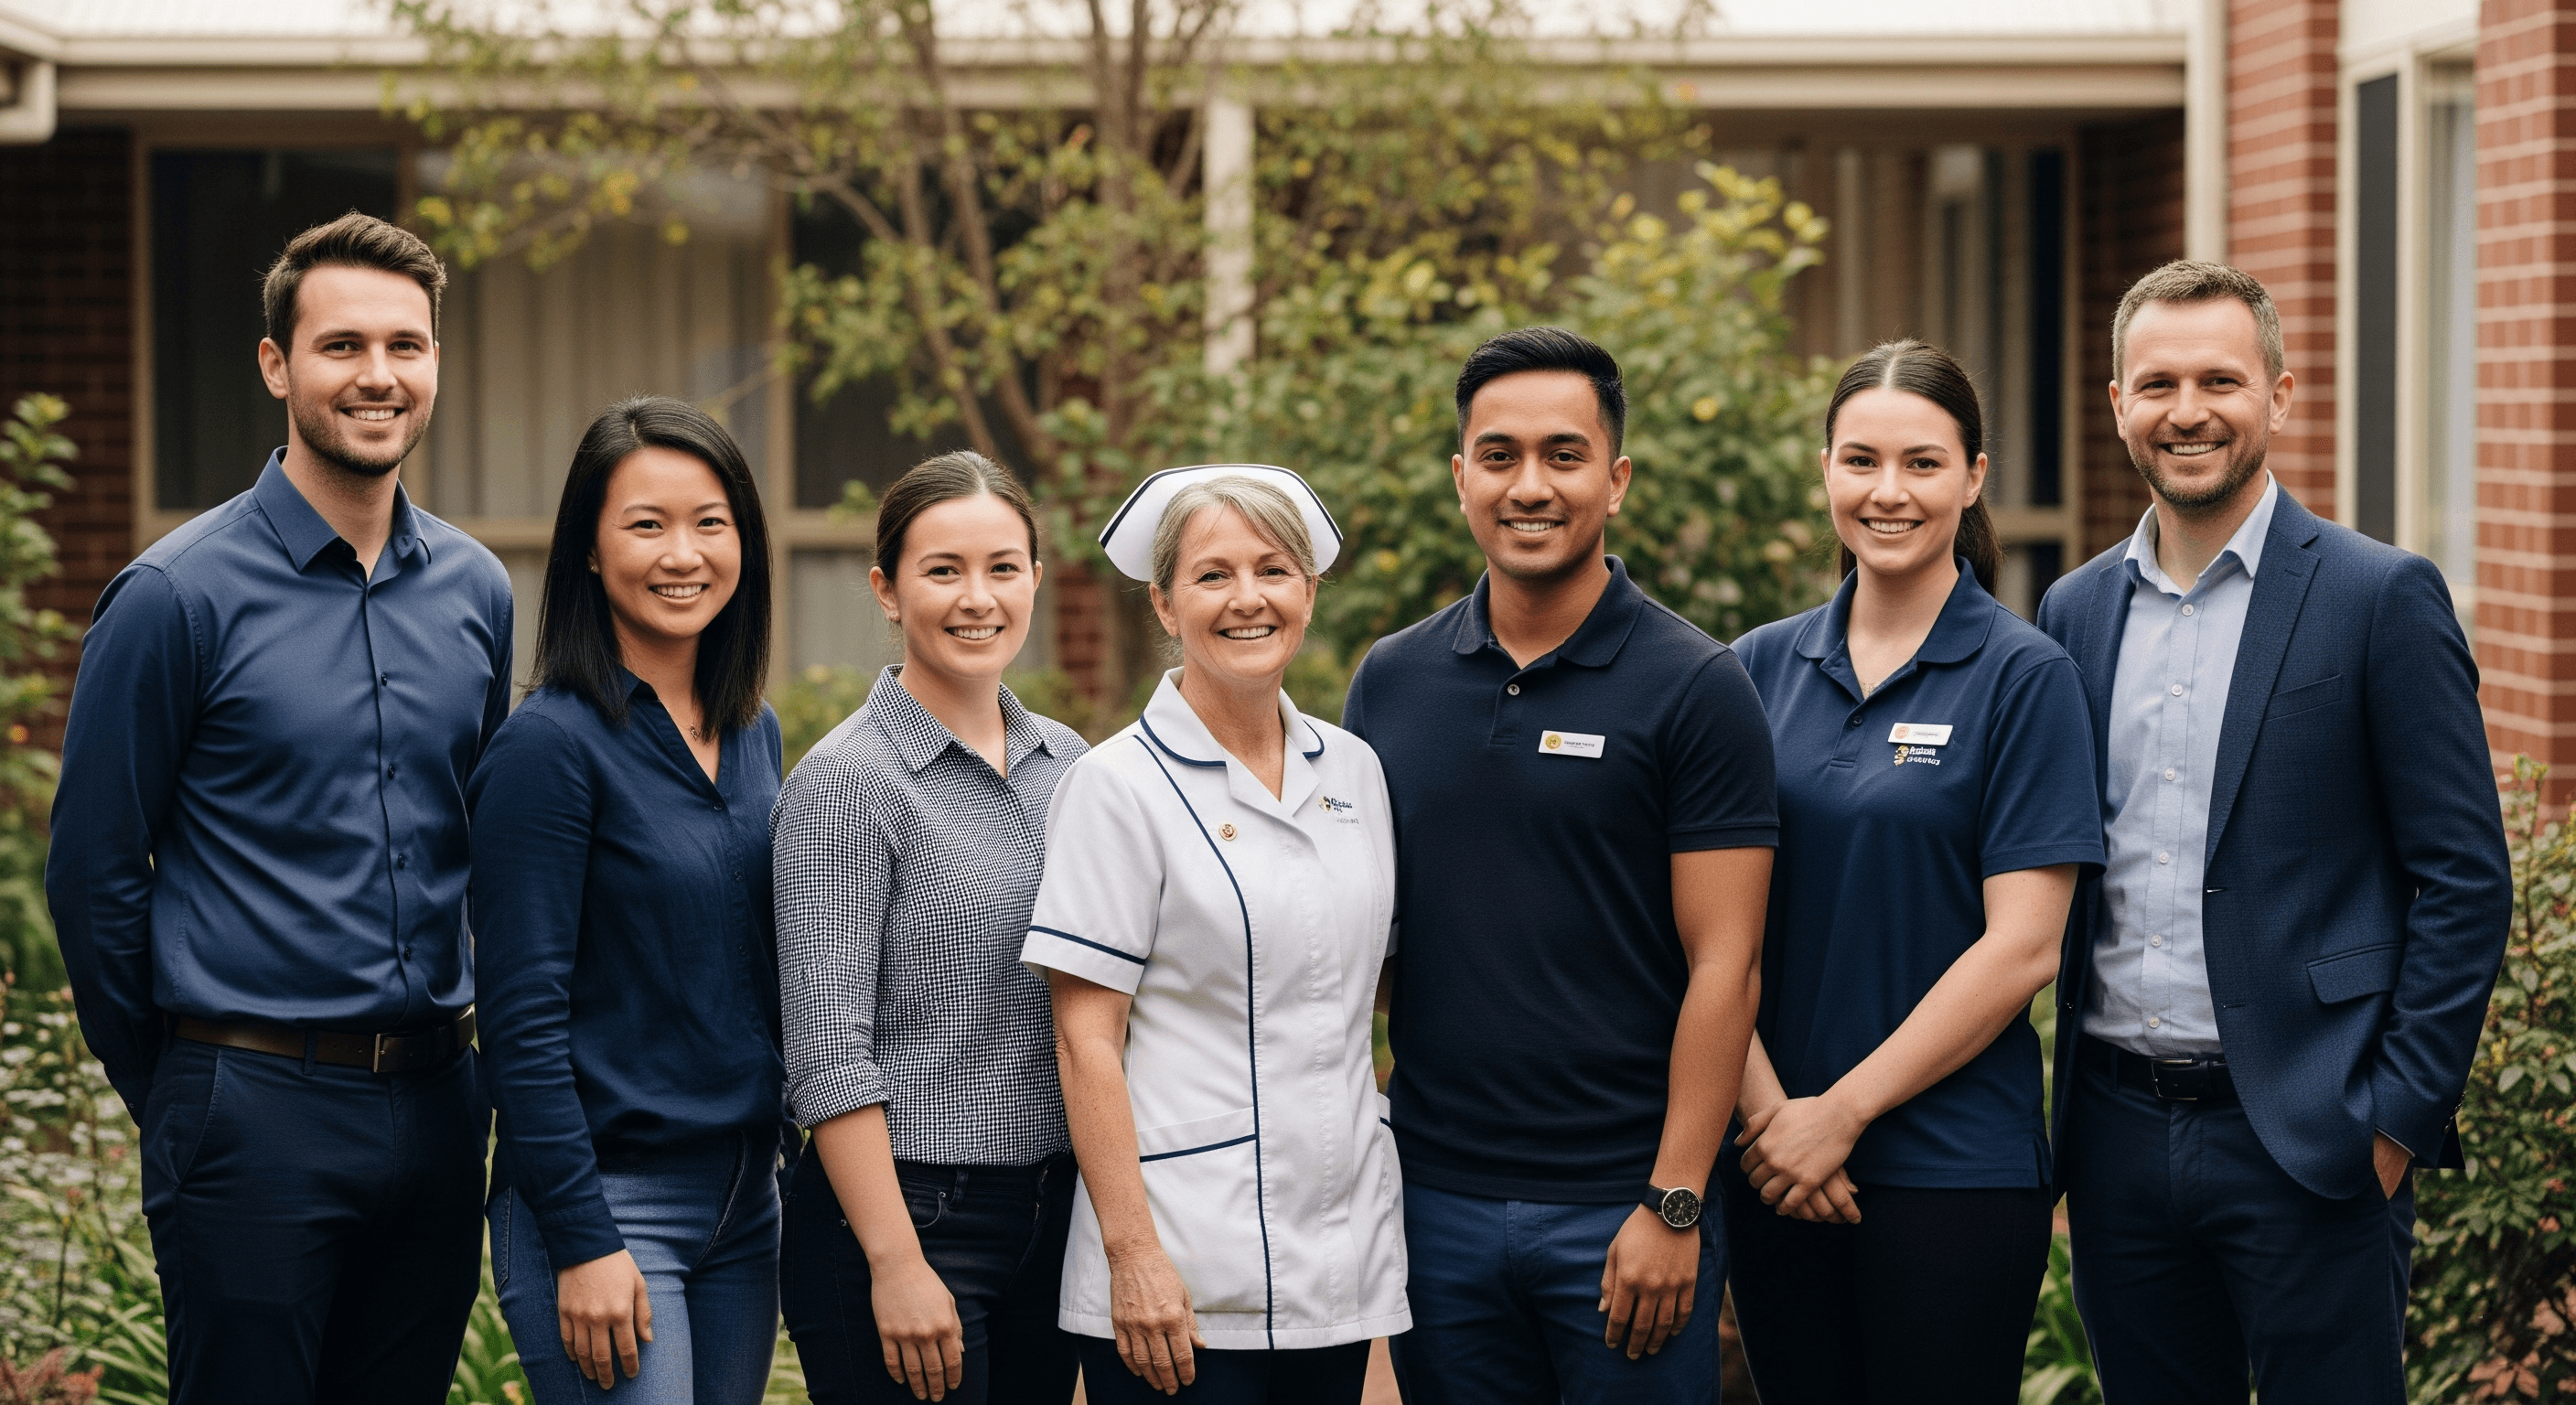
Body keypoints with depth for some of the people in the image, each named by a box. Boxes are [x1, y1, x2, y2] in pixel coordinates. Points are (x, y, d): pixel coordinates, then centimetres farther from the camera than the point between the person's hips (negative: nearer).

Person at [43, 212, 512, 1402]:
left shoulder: (474, 590, 8)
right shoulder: (180, 596, -9)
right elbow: (92, 872, -4)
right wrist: (168, 1089, 3)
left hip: (436, 1110, 5)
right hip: (254, 1113, -5)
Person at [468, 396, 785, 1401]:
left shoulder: (753, 736, 10)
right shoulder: (551, 744, -12)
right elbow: (523, 1016, -15)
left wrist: (783, 1165, 13)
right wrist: (582, 1242, -18)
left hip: (744, 1199, 7)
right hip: (604, 1203, -7)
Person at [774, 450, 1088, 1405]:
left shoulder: (1065, 763, 10)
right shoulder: (847, 781, -10)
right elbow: (828, 1049, -14)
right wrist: (897, 1264, -18)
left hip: (1054, 1215, 6)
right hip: (906, 1217, -6)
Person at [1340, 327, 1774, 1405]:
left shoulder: (1694, 688, -5)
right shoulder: (1390, 682, 8)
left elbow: (1722, 965, -8)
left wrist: (1673, 1206, -14)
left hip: (1619, 1209, -4)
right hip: (1435, 1196, 4)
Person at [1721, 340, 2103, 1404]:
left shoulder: (2024, 677, -4)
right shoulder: (1760, 668, 7)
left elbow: (2021, 948, -10)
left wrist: (1841, 1113, -11)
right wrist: (1765, 1109, -10)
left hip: (1954, 1168, -3)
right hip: (1774, 1165, 3)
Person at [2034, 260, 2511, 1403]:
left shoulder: (2382, 599, -5)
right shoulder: (2075, 611, 10)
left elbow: (2466, 878, -7)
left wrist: (2401, 1115, -11)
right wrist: (2060, 1122, 8)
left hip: (2305, 1137, -5)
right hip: (2119, 1128, 5)